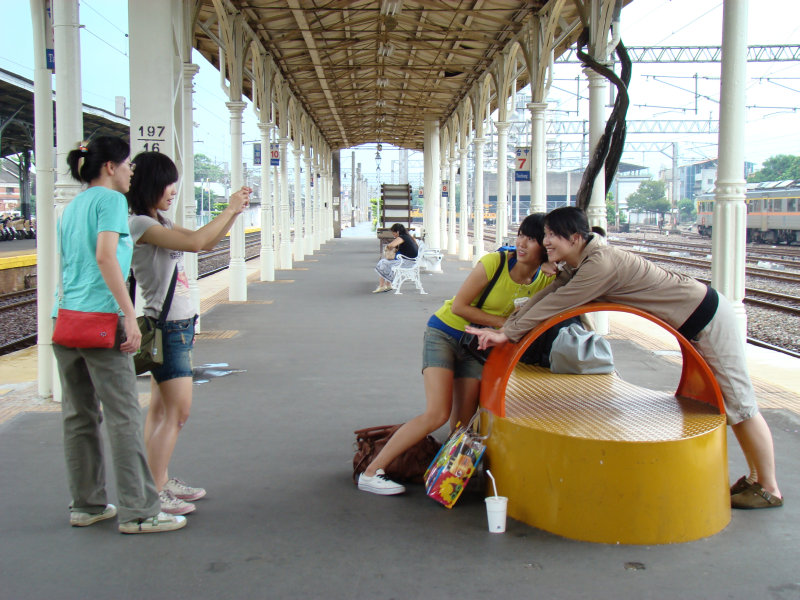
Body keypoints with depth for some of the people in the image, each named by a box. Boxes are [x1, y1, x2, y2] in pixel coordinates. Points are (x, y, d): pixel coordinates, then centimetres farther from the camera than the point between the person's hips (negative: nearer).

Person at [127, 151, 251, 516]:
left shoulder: (160, 223, 13)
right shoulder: (139, 225, -16)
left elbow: (208, 244, 18)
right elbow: (195, 242, -25)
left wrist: (235, 213, 7)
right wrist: (229, 209, -14)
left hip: (178, 326, 10)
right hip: (166, 326, -10)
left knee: (161, 409, 12)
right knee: (178, 410, -7)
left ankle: (160, 481, 19)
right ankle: (154, 493, 1)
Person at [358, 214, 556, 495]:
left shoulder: (545, 281, -7)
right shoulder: (494, 263, -22)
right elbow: (459, 306, -17)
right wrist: (504, 322, -19)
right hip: (445, 333, -6)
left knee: (463, 422, -2)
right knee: (437, 415, -16)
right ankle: (370, 472, -10)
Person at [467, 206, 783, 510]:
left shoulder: (601, 263, -28)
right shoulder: (579, 264, 2)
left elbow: (555, 304, -27)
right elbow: (545, 296, 1)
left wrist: (507, 334, -20)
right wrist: (503, 328, -5)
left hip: (709, 318, -10)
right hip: (694, 321, 10)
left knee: (737, 402, 0)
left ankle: (768, 489, 12)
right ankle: (755, 477, 29)